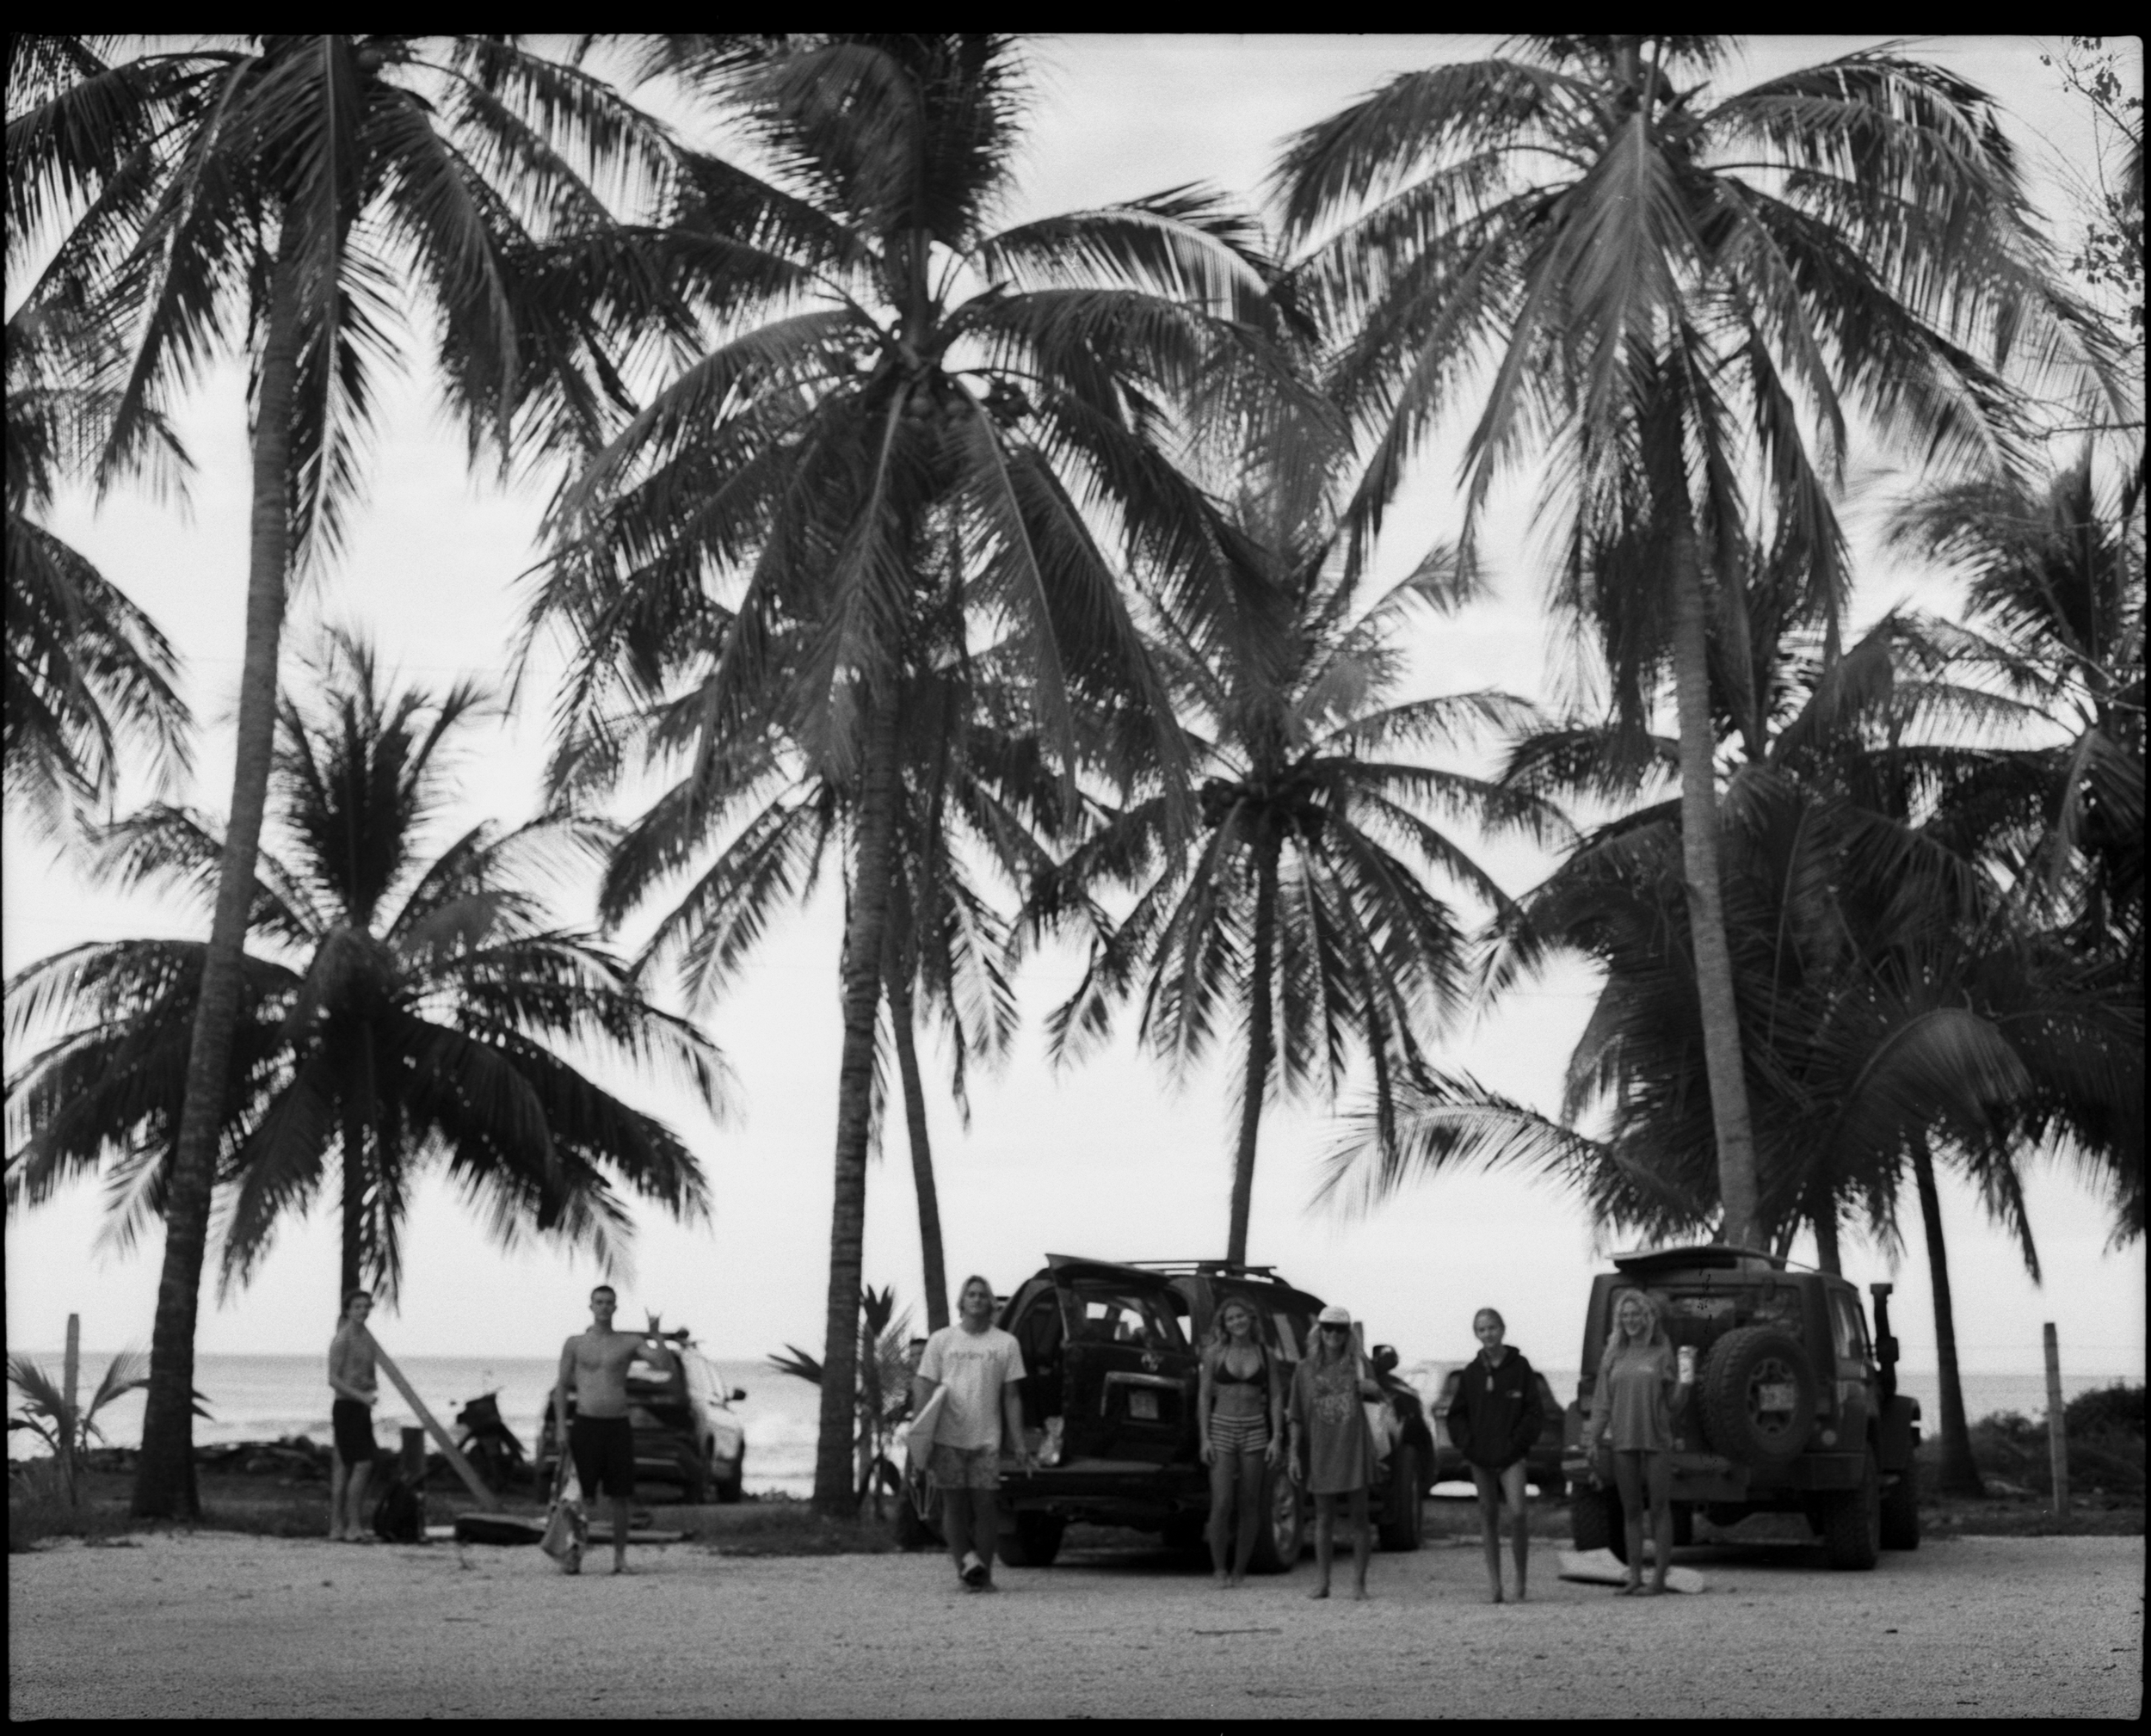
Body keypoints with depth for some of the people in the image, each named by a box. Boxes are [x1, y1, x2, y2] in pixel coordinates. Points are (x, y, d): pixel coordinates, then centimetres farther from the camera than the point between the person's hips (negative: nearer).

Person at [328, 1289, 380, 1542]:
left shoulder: (367, 1338, 15)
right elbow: (333, 1379, -15)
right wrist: (361, 1396, -22)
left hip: (362, 1408, 8)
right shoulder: (342, 1339, -11)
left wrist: (373, 1387, 0)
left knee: (342, 1469, 8)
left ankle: (337, 1528, 10)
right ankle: (353, 1526, -11)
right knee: (362, 1464, -13)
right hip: (345, 1407, -8)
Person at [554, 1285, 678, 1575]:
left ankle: (620, 1557, 8)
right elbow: (561, 1387, 6)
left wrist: (655, 1335, -15)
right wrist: (561, 1426, -3)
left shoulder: (630, 1342, 6)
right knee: (579, 1495, -3)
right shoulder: (575, 1344, 6)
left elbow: (666, 1363, -3)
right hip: (585, 1424, -1)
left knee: (620, 1497, 1)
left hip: (618, 1426, 1)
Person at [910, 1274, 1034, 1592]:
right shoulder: (941, 1340, 6)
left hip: (987, 1440, 0)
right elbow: (923, 1389, 6)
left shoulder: (1006, 1344, 8)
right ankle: (965, 1559, -3)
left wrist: (1020, 1443, 2)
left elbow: (1011, 1398, 8)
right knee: (954, 1505, -2)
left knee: (986, 1505, -4)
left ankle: (982, 1572, 0)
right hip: (948, 1439, 0)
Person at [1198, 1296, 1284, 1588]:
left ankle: (1240, 1571, 12)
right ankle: (1218, 1569, 1)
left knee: (1250, 1505, 3)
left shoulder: (1264, 1354, 5)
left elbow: (1276, 1397, 7)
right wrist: (1205, 1438, -6)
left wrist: (1276, 1438, -2)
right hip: (1222, 1429, -2)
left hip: (1254, 1431, 2)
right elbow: (1204, 1395, 1)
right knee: (1221, 1504, -11)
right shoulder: (1215, 1353, 1)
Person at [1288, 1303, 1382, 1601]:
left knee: (1359, 1517, 0)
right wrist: (1294, 1455, -1)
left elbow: (1377, 1392, -2)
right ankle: (1322, 1582, 11)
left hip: (1354, 1448, 0)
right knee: (1324, 1517, 4)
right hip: (1321, 1450, 0)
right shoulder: (1306, 1370, 4)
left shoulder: (1357, 1363, 6)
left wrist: (1371, 1387, -26)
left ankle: (1359, 1584, 4)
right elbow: (1297, 1418, 5)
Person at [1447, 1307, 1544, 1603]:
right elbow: (1457, 1414, 11)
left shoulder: (1519, 1367, -1)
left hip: (1511, 1455, -3)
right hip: (1479, 1456, 3)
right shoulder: (1471, 1372, 6)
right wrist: (1466, 1443, -3)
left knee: (1518, 1513, -14)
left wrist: (1518, 1442, -9)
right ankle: (1495, 1584, 9)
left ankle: (1521, 1578, 1)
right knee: (1488, 1515, 5)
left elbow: (1534, 1411, -1)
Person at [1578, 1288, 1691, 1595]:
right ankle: (1634, 1576, 10)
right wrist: (1591, 1441, 3)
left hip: (1656, 1441, -3)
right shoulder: (1613, 1358, 10)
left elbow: (1672, 1405, 2)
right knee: (1631, 1510, 6)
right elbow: (1602, 1404, 11)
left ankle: (1659, 1577, 1)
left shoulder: (1662, 1354, 3)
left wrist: (1683, 1385, -16)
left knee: (1659, 1509, -2)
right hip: (1623, 1442, 3)